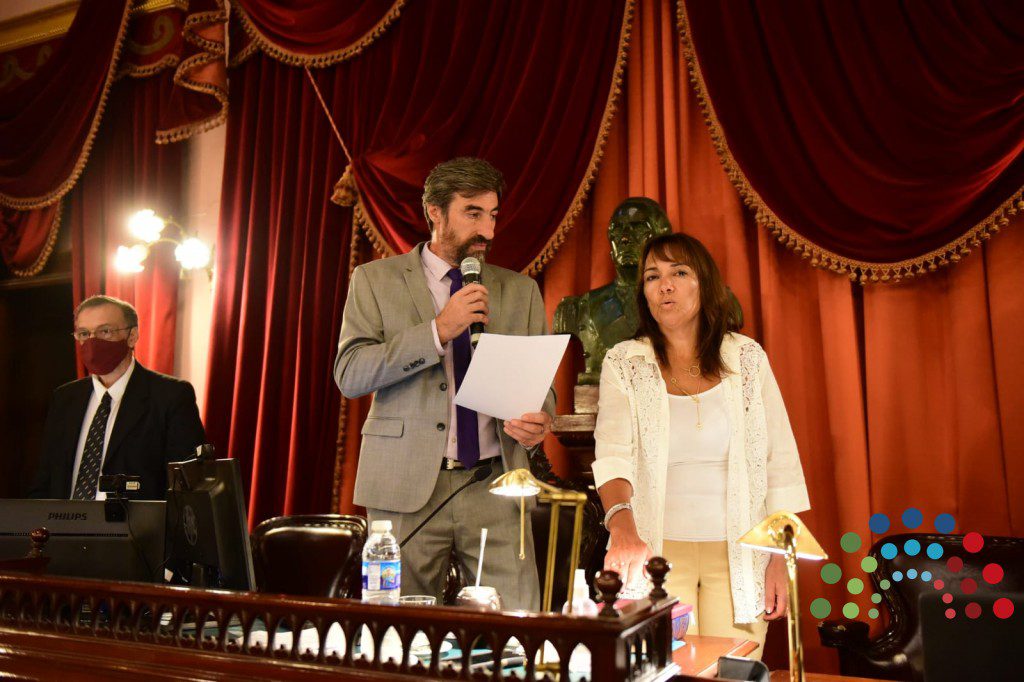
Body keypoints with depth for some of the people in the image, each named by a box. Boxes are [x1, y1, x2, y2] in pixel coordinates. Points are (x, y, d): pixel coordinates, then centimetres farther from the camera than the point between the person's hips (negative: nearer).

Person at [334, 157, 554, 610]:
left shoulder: (520, 290, 14)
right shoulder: (375, 280, 5)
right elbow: (350, 375, -6)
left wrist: (538, 419, -9)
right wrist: (438, 330, -15)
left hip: (495, 484, 2)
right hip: (406, 486, -1)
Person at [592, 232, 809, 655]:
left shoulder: (747, 357, 4)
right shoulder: (624, 362, 0)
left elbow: (780, 460, 4)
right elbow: (613, 452, -14)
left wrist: (780, 559, -1)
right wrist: (623, 527, -32)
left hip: (739, 554, 1)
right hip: (656, 551, -1)